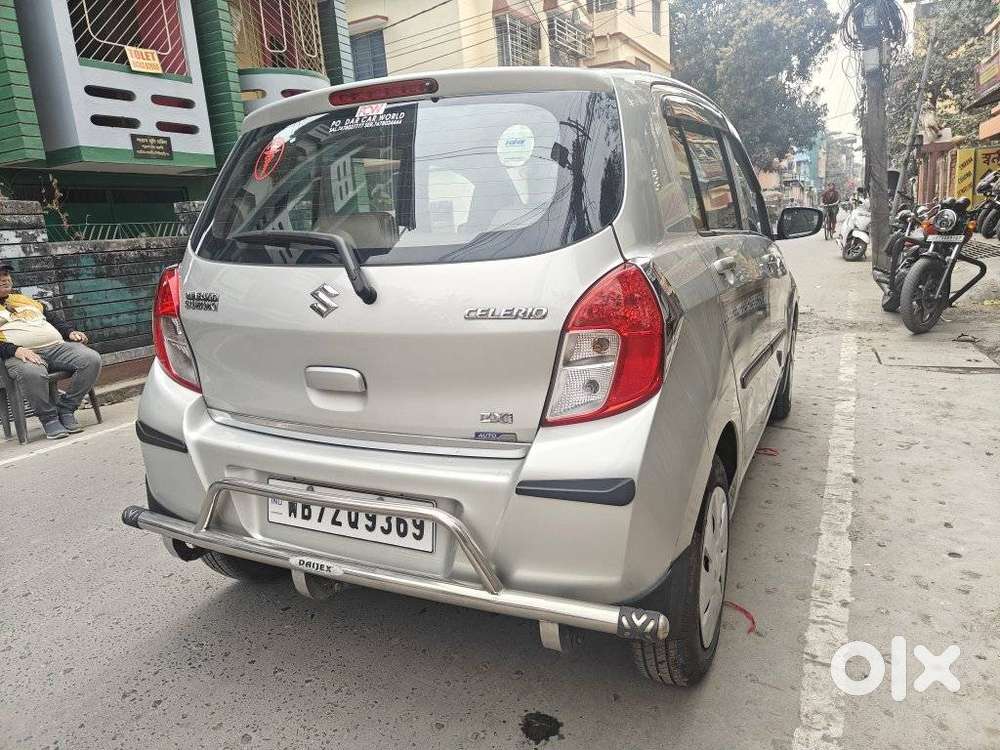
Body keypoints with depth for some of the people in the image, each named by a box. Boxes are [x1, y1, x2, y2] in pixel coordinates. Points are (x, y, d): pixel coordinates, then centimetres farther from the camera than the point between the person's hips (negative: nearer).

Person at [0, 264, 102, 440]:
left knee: (92, 359, -22)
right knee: (32, 373, -41)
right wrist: (16, 350, -20)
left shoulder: (24, 299, 31)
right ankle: (48, 418, -17)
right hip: (21, 354, -5)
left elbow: (54, 319, 31)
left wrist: (71, 332, 11)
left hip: (57, 346, 5)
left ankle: (65, 409, -11)